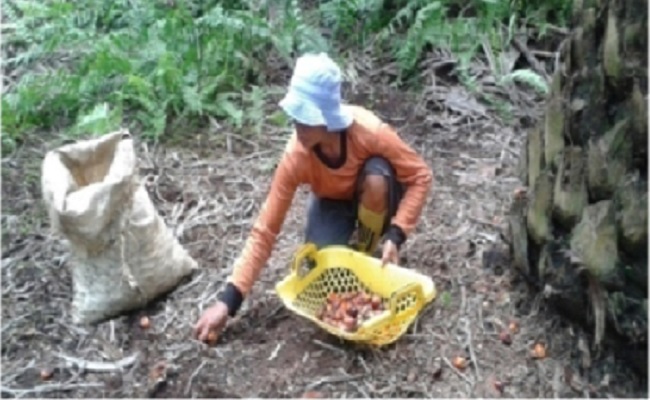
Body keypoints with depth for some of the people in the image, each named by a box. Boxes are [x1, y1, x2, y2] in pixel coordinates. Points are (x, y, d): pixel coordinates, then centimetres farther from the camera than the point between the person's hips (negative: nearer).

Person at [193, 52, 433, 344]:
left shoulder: (368, 131, -37)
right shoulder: (296, 156, -31)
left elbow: (421, 176, -23)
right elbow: (265, 230, -27)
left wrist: (396, 235, -34)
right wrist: (229, 299, -33)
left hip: (376, 199, 0)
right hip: (333, 201, 0)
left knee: (376, 177, -36)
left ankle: (366, 256, -8)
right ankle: (348, 231, 10)